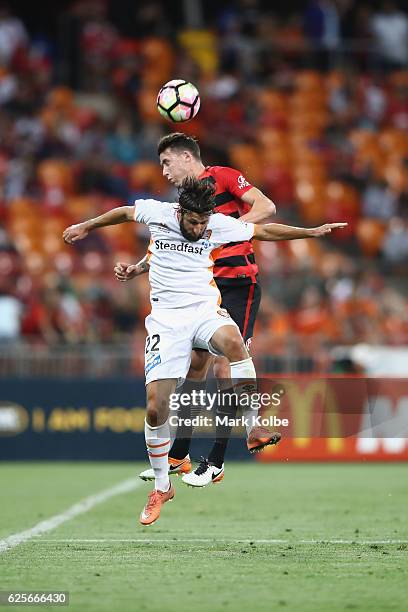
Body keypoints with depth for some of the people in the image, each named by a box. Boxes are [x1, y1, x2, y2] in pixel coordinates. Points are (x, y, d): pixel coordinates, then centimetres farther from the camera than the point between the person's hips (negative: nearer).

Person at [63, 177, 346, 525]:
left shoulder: (219, 224, -2)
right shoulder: (157, 213, -3)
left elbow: (264, 231, 12)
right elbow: (125, 212, 18)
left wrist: (312, 232, 10)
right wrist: (86, 227, 31)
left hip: (204, 309, 0)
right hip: (166, 317, 0)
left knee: (233, 340, -38)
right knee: (155, 407, -8)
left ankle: (254, 426, -29)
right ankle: (162, 488, 12)